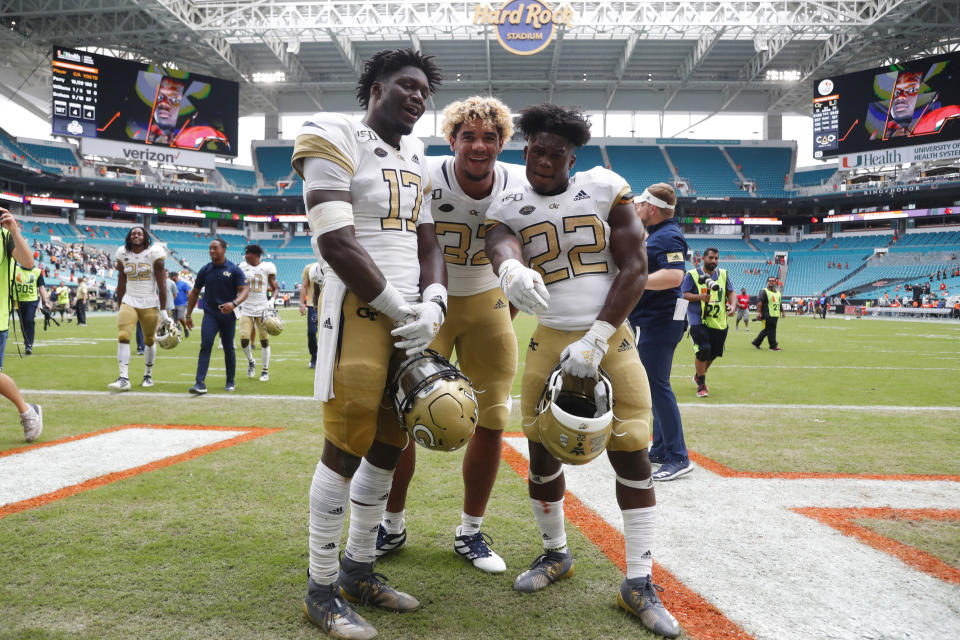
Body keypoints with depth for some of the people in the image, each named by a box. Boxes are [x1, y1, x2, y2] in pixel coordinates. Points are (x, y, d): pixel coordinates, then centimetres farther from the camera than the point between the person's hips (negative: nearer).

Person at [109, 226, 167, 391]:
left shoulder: (153, 253, -5)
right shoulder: (123, 254, 5)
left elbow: (161, 283, -6)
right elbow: (121, 283, 13)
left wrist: (163, 309, -8)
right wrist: (120, 306, 13)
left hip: (149, 304, -2)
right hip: (129, 301, 2)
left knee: (149, 340, 10)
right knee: (123, 337, -14)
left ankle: (148, 375, 27)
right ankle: (124, 378, -16)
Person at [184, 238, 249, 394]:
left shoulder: (234, 270, -1)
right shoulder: (205, 270, 7)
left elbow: (244, 290, -9)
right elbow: (195, 293, 15)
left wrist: (234, 303, -28)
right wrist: (188, 314, 13)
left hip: (228, 315, -1)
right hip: (210, 313, 1)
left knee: (228, 348, 8)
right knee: (205, 346, -13)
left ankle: (231, 382, 23)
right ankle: (200, 383, -18)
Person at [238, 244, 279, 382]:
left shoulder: (267, 267, -3)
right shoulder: (243, 266, 7)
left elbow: (274, 288, 1)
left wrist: (272, 301, -15)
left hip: (262, 308, -2)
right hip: (246, 309, 2)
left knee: (264, 340, 1)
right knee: (244, 339, -10)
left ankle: (265, 371, 14)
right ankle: (250, 361, 19)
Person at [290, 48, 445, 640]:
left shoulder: (416, 156, 18)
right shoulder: (337, 139, -5)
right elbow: (334, 241, -14)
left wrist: (432, 303, -2)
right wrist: (398, 308, -12)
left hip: (410, 317, 8)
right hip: (359, 310, -7)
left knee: (389, 447, 11)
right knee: (346, 449, -4)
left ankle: (359, 570, 27)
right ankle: (322, 590, 12)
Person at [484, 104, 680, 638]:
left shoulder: (606, 190, -1)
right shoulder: (511, 209, 2)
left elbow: (634, 268, -6)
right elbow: (502, 247, -23)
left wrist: (595, 340, -14)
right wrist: (511, 270, -49)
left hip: (611, 340, -1)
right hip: (551, 342, 1)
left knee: (632, 455, -3)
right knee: (542, 452, 4)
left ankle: (639, 583, 12)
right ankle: (556, 554, 30)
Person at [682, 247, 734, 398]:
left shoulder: (724, 274, 11)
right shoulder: (692, 274, -1)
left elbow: (730, 292, 15)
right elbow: (685, 294, -6)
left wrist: (732, 305, -4)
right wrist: (701, 297, -22)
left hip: (719, 322, 5)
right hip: (698, 320, -5)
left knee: (714, 353, 11)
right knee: (703, 350, -15)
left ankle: (698, 376, 38)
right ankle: (701, 384, 1)